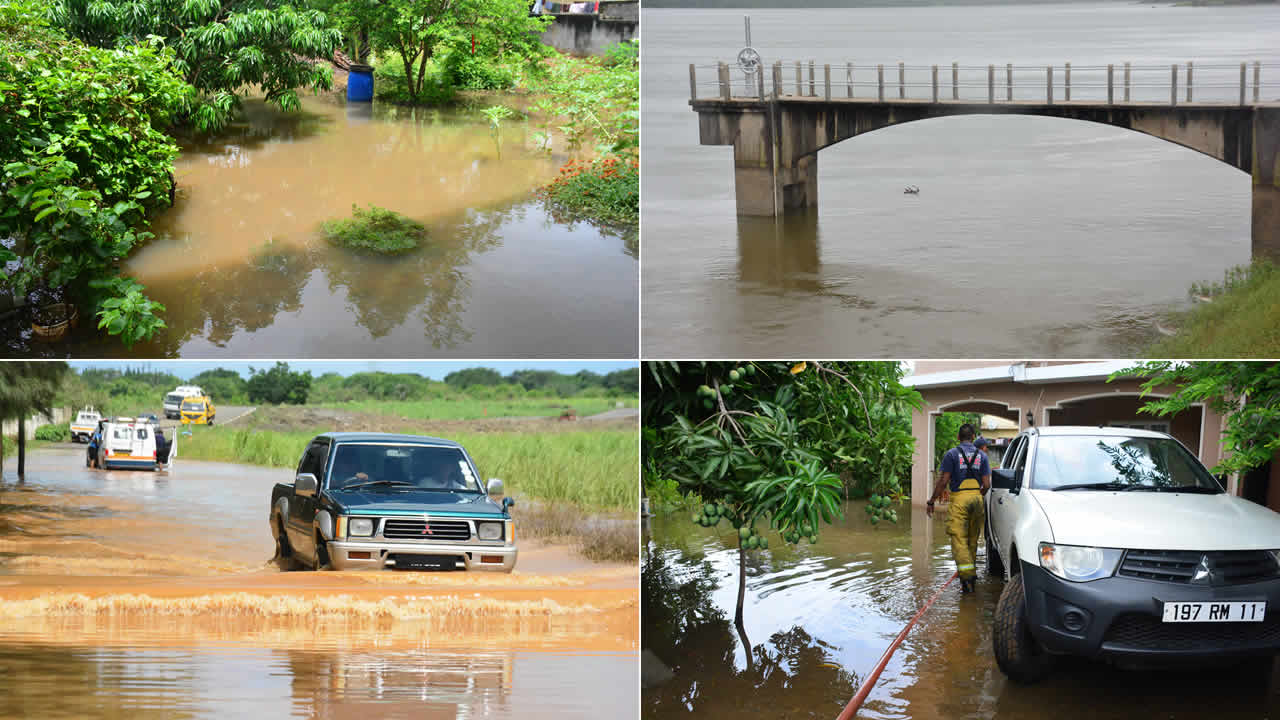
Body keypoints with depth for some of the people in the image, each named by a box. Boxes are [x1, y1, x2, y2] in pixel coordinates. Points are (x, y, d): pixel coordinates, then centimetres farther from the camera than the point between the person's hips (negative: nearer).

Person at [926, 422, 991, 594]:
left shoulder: (952, 454, -2)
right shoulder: (982, 455, 10)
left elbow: (943, 481, -7)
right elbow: (986, 484, 5)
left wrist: (931, 502, 1)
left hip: (959, 499, -4)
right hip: (976, 498, 4)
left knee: (959, 539, -7)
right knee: (972, 539, 15)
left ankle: (967, 575, -20)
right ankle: (971, 573, 22)